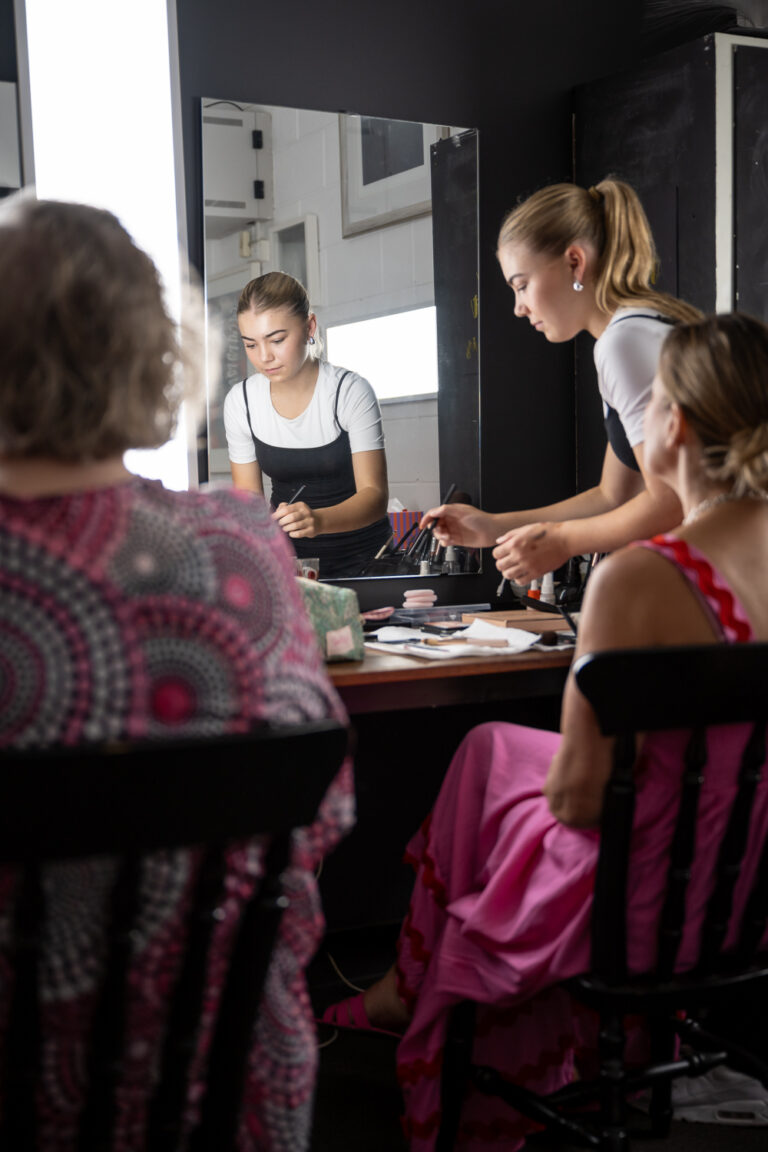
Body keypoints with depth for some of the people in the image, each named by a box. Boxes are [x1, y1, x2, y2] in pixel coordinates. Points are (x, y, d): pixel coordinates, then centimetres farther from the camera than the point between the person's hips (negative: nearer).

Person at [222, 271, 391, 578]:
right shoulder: (240, 402, -1)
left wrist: (317, 520, -36)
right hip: (290, 557, 3)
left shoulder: (351, 391, -11)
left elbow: (374, 495, -16)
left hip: (360, 557, -3)